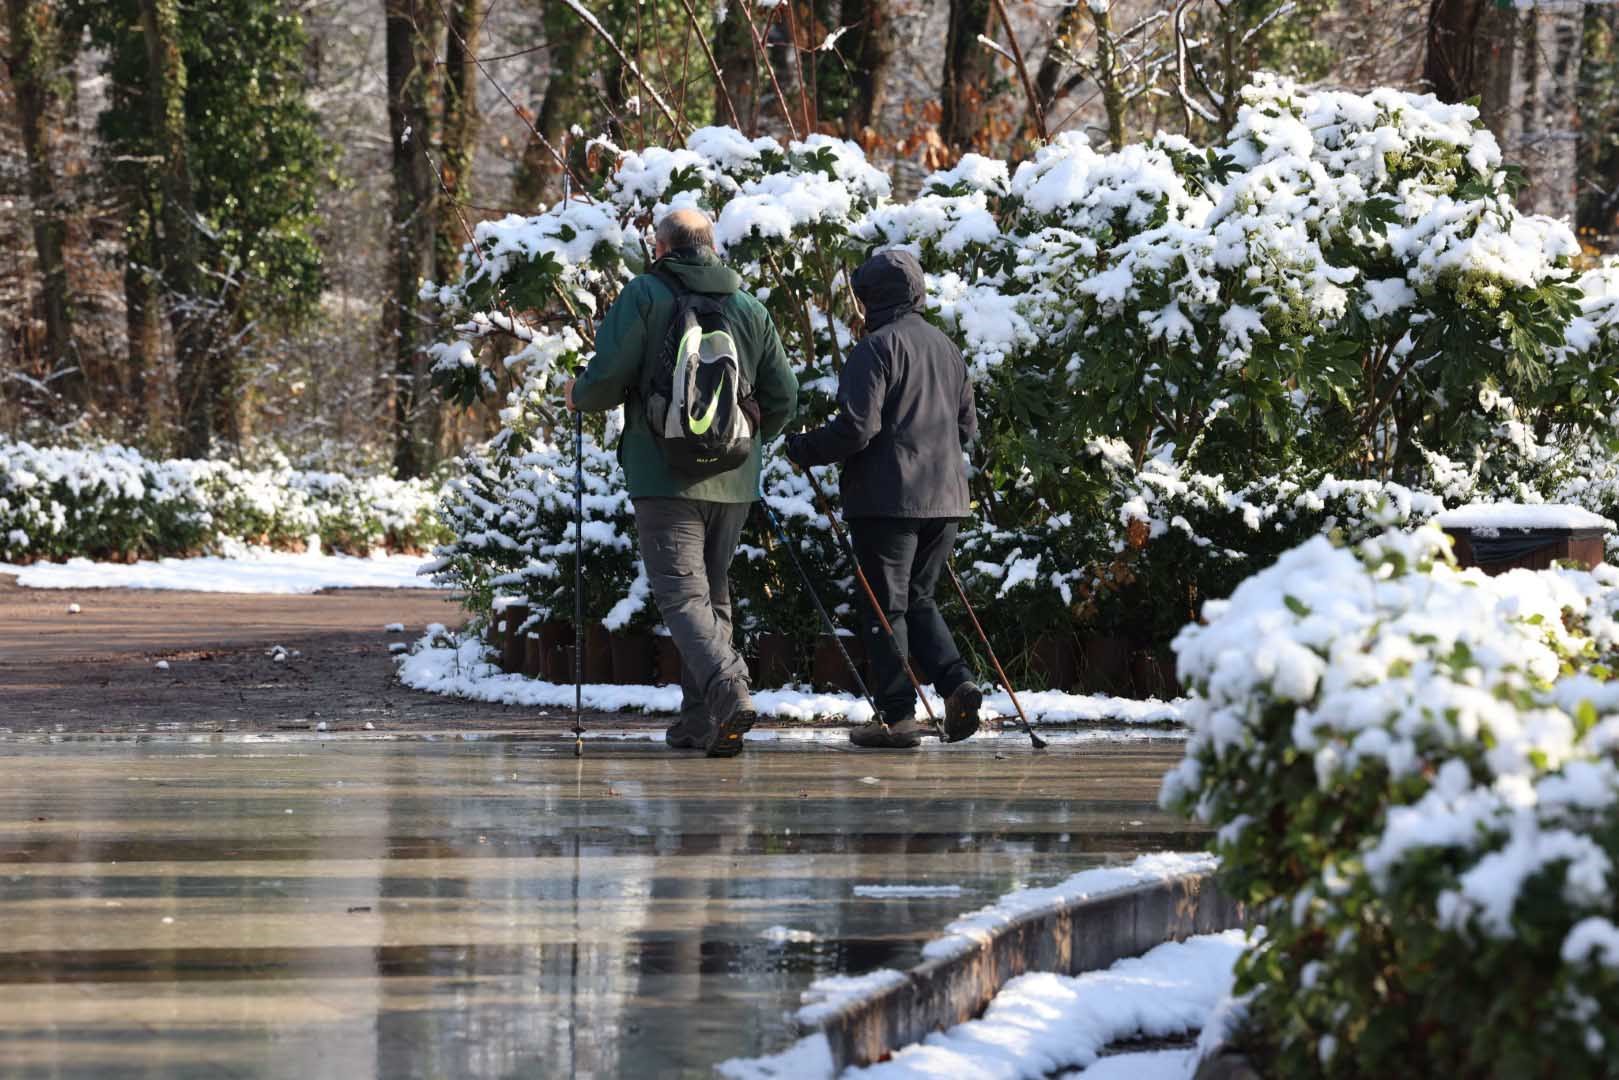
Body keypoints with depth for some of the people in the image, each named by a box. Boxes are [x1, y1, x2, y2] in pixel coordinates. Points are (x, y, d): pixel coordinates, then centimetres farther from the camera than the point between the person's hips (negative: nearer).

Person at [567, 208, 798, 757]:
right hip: (733, 482, 5)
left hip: (665, 478, -5)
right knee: (714, 594, 15)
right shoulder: (751, 308, 11)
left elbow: (607, 377, -11)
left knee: (681, 594, -9)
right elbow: (782, 398, 11)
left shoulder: (644, 295, -3)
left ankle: (728, 689, -32)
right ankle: (700, 721, 13)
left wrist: (579, 397, 12)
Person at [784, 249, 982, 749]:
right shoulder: (947, 348, 14)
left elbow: (856, 426, -18)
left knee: (885, 605, 0)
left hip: (886, 499, -7)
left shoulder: (877, 347, -11)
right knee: (918, 598, 18)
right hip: (944, 498, 7)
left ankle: (898, 714, -2)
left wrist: (803, 449, -5)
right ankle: (956, 682, -2)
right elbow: (967, 425, 20)